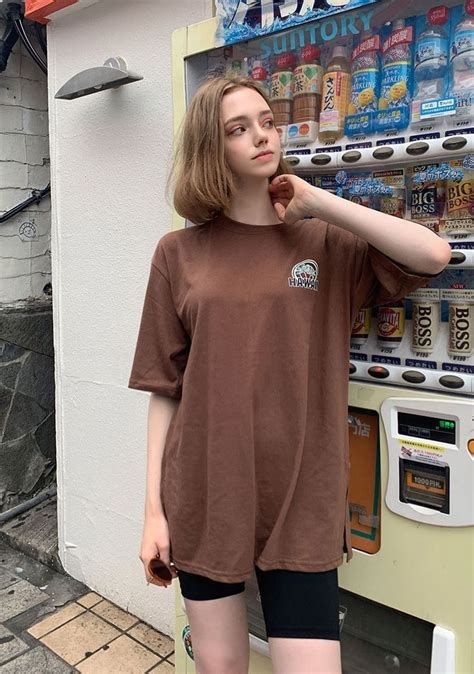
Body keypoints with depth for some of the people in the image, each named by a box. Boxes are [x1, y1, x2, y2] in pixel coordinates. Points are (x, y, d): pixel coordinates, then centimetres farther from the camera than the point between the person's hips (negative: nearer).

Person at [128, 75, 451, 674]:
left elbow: (434, 255, -15)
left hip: (301, 504, 0)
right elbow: (164, 389, 0)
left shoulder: (327, 242, 3)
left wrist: (315, 202, -10)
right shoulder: (179, 253, 0)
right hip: (201, 498, 1)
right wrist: (153, 506, -2)